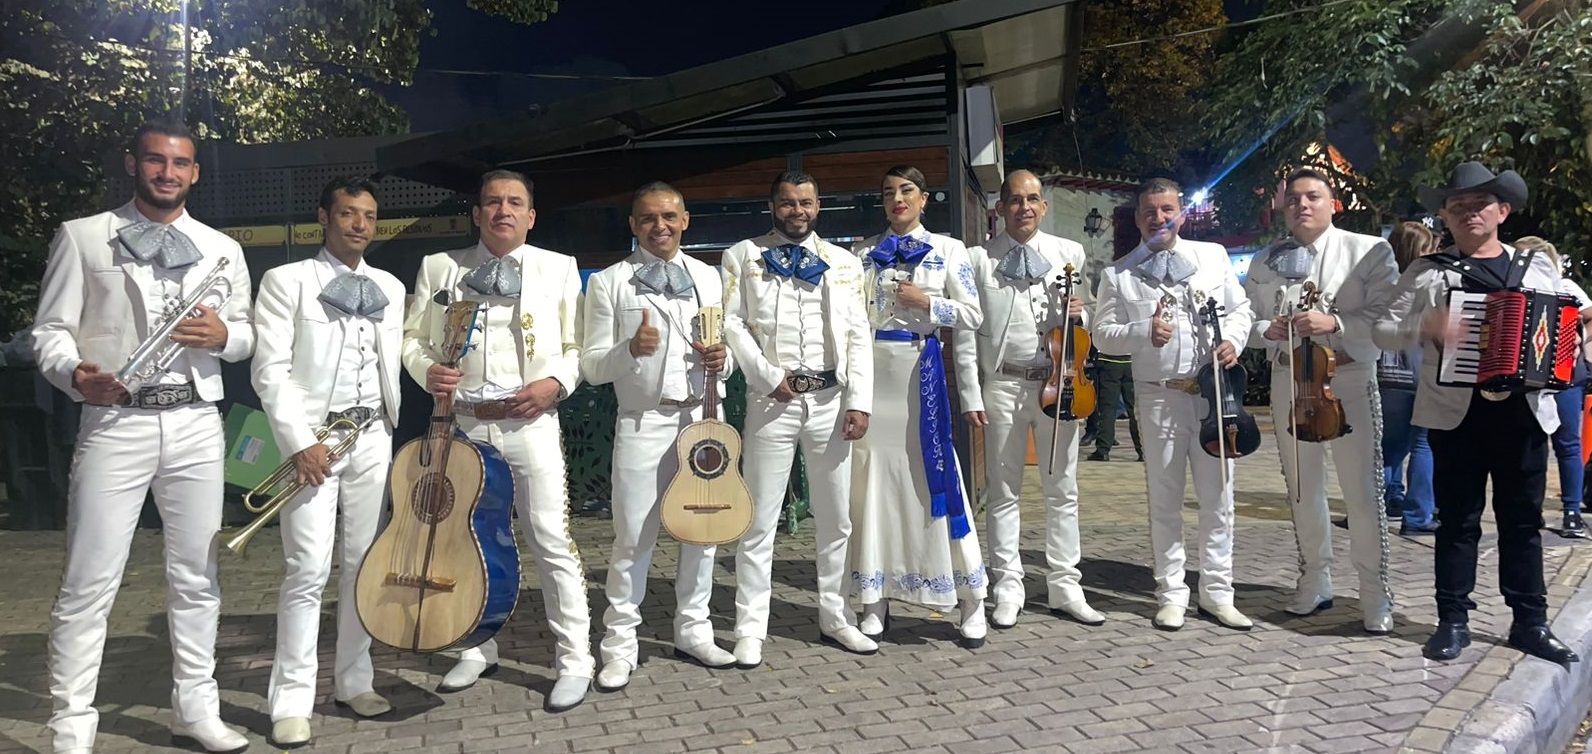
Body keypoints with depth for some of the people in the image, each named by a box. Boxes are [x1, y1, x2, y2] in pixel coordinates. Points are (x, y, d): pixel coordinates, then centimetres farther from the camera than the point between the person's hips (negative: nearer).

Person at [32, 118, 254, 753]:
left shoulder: (222, 249, 13)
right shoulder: (81, 237, 5)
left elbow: (247, 338, 16)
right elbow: (50, 330, 1)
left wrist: (222, 334, -7)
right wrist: (75, 375, -19)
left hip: (197, 423, 3)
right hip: (114, 422, -3)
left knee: (196, 576, 9)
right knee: (88, 583, -2)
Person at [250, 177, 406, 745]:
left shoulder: (390, 287, 15)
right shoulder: (286, 281, 1)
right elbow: (270, 369, -6)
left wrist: (396, 429, 7)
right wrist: (300, 442, -14)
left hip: (372, 437, 4)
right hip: (312, 437, -4)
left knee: (363, 564, 8)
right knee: (308, 570, -7)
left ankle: (354, 681, 19)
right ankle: (292, 700, 1)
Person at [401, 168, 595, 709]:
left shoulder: (559, 269, 7)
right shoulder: (439, 267, 10)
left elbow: (579, 346, 7)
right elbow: (413, 337, 13)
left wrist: (555, 383, -10)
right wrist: (427, 371, -7)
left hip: (530, 421, -2)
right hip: (461, 422, 3)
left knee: (552, 542, -5)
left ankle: (575, 661, 5)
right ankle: (478, 649, 30)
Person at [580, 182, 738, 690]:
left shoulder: (708, 278, 13)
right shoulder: (609, 284, 1)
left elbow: (728, 350, 18)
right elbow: (592, 367, -3)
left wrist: (721, 360, -6)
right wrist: (631, 350, -23)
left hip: (701, 418, 4)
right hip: (643, 423, -4)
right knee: (633, 538, -1)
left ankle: (693, 630, 27)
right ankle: (620, 646, 13)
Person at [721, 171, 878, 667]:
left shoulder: (843, 263, 12)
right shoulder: (743, 257, 7)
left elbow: (859, 335, 7)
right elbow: (731, 323, -2)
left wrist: (860, 401, -4)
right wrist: (768, 377, -11)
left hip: (832, 400, 3)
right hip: (772, 400, -2)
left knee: (835, 518, 9)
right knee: (759, 520, -1)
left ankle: (835, 618, 22)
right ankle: (751, 629, 7)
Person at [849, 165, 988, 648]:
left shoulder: (947, 250, 7)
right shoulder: (863, 253, 12)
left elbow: (973, 316, 2)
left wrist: (927, 302, -11)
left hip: (920, 369, -2)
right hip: (871, 370, 2)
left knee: (935, 476, -2)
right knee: (873, 480, 3)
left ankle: (970, 600, 9)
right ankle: (875, 601, 14)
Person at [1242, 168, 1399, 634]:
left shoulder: (1369, 251, 0)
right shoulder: (1264, 262, 12)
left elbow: (1389, 317, -9)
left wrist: (1335, 324, -22)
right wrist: (1267, 330, -10)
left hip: (1349, 380, -4)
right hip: (1288, 381, 4)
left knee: (1363, 490, -3)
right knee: (1302, 489, 12)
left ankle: (1375, 594, 9)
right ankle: (1314, 583, 24)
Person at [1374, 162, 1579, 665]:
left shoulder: (1538, 268, 11)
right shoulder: (1428, 273, 3)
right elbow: (1383, 332, -1)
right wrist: (1426, 325, -19)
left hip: (1525, 412, 2)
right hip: (1456, 414, -2)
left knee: (1523, 520, 9)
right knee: (1458, 521, 5)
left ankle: (1530, 621, 19)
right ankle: (1453, 621, 13)